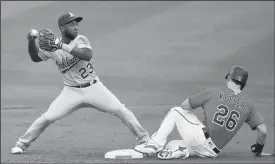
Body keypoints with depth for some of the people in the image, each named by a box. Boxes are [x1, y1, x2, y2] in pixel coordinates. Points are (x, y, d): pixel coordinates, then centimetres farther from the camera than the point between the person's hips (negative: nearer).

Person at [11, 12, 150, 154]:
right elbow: (35, 57, 13)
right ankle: (22, 143, 9)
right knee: (48, 117, -10)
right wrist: (31, 42, -6)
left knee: (121, 110, -9)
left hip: (94, 88, 0)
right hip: (72, 92, 1)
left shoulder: (80, 40, -9)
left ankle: (144, 138, 4)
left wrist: (63, 46, -35)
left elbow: (88, 55, -30)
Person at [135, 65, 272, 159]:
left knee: (175, 112, 19)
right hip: (212, 152, 4)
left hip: (199, 137, -4)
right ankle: (182, 150, -11)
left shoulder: (215, 92, 2)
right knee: (171, 145, 25)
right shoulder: (248, 104, 9)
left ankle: (156, 143, 1)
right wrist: (259, 149, 23)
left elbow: (185, 106, 5)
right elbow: (263, 131, 5)